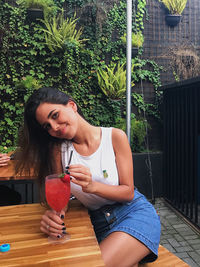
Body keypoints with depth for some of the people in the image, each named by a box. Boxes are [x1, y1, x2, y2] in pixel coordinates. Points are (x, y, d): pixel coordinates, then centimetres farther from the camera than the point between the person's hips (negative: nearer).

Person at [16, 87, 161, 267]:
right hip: (98, 223, 3)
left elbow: (128, 193, -6)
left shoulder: (115, 136, -7)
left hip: (135, 212, -2)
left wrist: (92, 186, -23)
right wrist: (53, 214, -22)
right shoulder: (58, 149, 1)